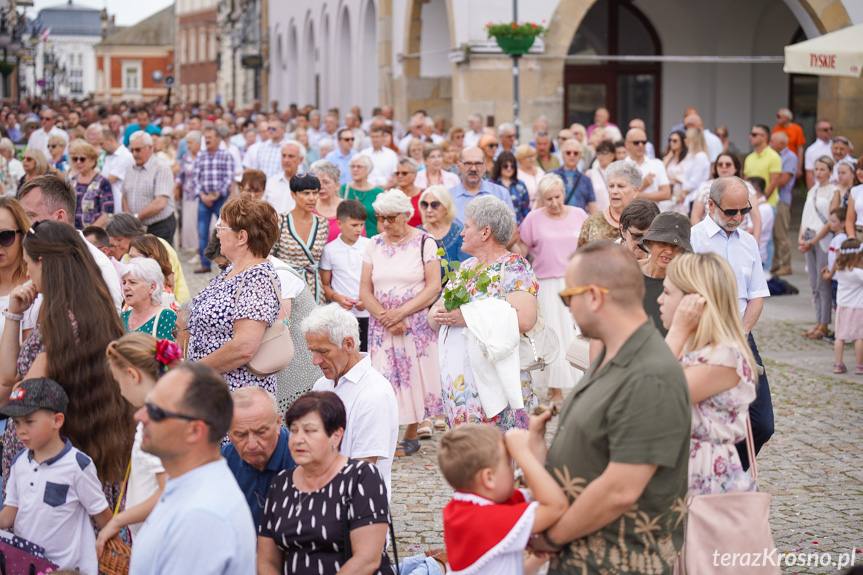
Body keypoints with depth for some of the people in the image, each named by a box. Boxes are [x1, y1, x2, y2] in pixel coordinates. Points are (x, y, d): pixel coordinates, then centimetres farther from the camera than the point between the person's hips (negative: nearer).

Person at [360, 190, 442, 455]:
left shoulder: (424, 243, -1)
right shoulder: (374, 245, 10)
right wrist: (386, 317, -9)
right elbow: (365, 290, 6)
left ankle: (412, 435, 6)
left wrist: (401, 313, -15)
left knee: (413, 373, -3)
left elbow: (434, 286, -8)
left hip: (416, 322, -3)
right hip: (381, 323, 3)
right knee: (383, 376, -5)